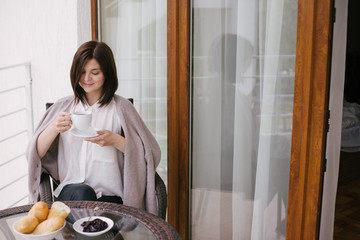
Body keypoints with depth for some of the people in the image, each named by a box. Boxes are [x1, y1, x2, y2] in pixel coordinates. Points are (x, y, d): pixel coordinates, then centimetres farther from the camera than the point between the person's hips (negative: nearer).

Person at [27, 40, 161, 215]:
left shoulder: (121, 107, 2)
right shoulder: (63, 107, 12)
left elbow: (151, 155, -4)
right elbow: (34, 154, 5)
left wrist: (116, 141, -18)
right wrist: (54, 129, -13)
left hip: (110, 196, -2)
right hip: (70, 192, 3)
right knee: (81, 193, -31)